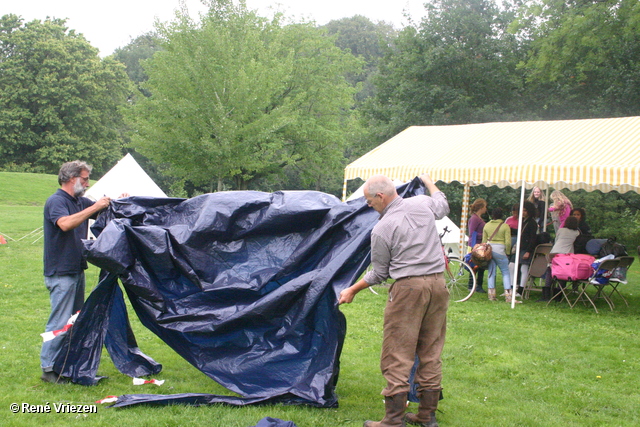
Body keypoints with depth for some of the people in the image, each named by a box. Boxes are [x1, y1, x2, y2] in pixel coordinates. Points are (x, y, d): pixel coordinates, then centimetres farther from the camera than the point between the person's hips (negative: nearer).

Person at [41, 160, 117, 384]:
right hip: (61, 273, -9)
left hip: (77, 271, 9)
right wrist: (94, 207, -29)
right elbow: (65, 223, -32)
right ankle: (48, 369, -1)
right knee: (59, 322, -7)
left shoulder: (81, 202, 12)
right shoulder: (56, 201, -13)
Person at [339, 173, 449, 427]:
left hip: (409, 288, -7)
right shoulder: (422, 204, 5)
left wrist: (352, 290, 14)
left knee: (397, 357, 0)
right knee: (431, 353, 13)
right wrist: (428, 181, 46)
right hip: (438, 284, 7)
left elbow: (379, 274, 0)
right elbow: (442, 206, 30)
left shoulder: (382, 229, -9)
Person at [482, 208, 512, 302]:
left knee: (491, 272, 9)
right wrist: (507, 253, 3)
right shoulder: (505, 226, -4)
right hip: (500, 250, -4)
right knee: (505, 272, 3)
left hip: (489, 248, 4)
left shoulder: (487, 225, 8)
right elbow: (508, 242, -8)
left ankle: (491, 294, 5)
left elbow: (484, 240, 11)